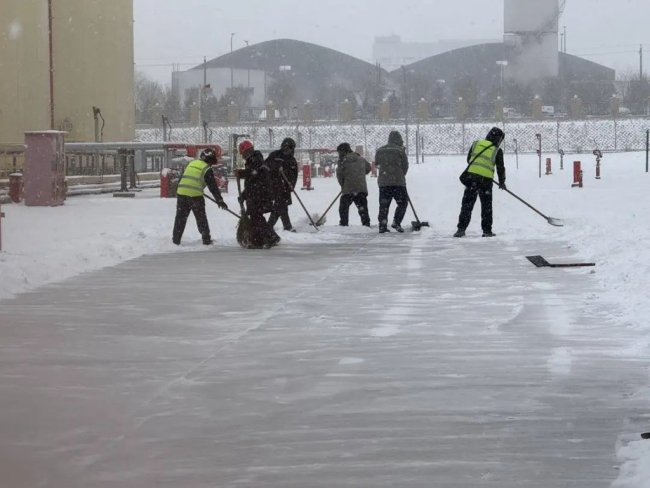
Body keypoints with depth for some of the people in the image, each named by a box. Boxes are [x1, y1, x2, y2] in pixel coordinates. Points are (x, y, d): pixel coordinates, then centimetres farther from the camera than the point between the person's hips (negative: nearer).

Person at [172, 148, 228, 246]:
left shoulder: (191, 163, 17)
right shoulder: (207, 169, -1)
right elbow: (213, 186, -3)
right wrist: (220, 201, 2)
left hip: (181, 193, 5)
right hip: (195, 195, -5)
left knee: (180, 217, 12)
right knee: (201, 218, 8)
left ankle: (176, 239, 13)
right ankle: (206, 239, 12)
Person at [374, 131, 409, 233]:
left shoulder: (379, 151, 9)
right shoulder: (400, 150, -4)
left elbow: (377, 164, 12)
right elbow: (405, 166, 0)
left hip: (383, 182, 4)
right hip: (398, 182, -4)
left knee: (384, 205, 8)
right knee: (402, 202, 8)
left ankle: (382, 226, 2)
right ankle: (396, 222, -7)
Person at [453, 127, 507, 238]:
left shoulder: (476, 144, 12)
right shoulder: (497, 151, 6)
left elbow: (469, 159, 18)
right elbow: (500, 167, 10)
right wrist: (502, 182, 24)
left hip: (471, 175, 1)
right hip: (486, 179, -1)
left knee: (467, 203, 4)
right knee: (486, 205, 11)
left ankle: (461, 229, -2)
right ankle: (487, 230, 11)